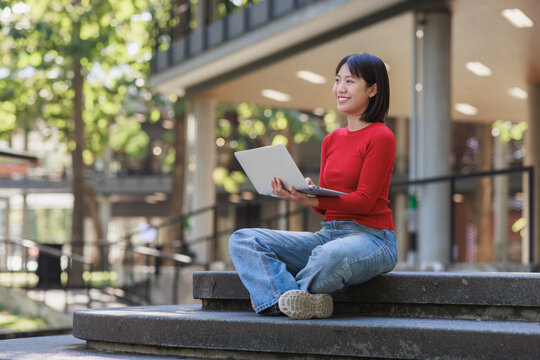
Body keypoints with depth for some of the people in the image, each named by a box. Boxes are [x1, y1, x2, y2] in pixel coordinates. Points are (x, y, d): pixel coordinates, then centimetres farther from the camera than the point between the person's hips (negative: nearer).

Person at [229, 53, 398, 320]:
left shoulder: (380, 137, -5)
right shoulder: (332, 140, 17)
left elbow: (365, 201, -13)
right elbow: (324, 205, 12)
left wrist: (310, 200, -26)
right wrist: (297, 195, -10)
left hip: (371, 237, -8)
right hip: (328, 234, 8)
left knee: (330, 256, -43)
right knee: (243, 240, -7)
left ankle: (277, 297, -12)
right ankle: (296, 300, -31)